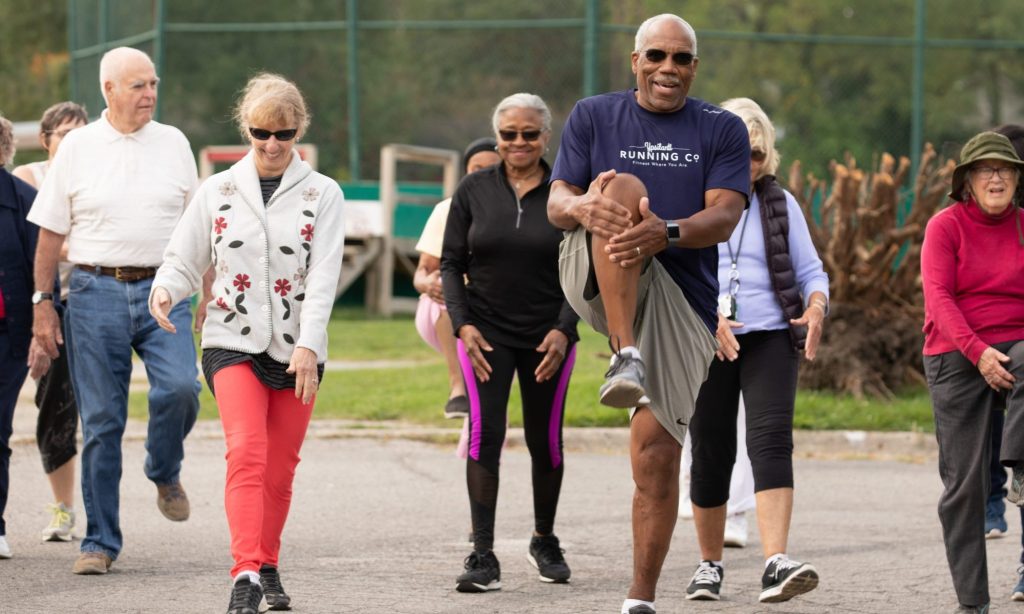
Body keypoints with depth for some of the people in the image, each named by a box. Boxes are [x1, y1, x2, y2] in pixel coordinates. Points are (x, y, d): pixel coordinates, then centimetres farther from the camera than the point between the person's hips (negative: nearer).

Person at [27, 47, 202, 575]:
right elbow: (51, 233, 7)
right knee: (101, 420, -1)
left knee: (179, 387, -21)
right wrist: (42, 304, 3)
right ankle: (100, 542, 6)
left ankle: (165, 474, 9)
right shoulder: (78, 147, 4)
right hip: (96, 292, -1)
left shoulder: (173, 144, 10)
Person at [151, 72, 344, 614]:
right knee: (246, 452, -20)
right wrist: (165, 290, -15)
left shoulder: (322, 194, 2)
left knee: (279, 471, 8)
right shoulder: (217, 192, 6)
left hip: (297, 350, 1)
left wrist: (308, 346, -19)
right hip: (233, 343, -1)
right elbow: (183, 260, 9)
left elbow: (323, 277, -7)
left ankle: (267, 567, 27)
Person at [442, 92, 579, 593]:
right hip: (486, 334, 0)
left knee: (546, 441, 9)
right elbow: (451, 264, 4)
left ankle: (545, 541, 31)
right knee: (485, 435, -13)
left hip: (549, 337, 0)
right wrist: (462, 324, -8)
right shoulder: (474, 191, 1)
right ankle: (483, 557, -13)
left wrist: (564, 329, -11)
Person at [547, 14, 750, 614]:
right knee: (623, 189, -30)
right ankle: (626, 357, -40)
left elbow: (724, 217, -6)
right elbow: (557, 203, 3)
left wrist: (666, 233, -29)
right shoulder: (594, 116, 10)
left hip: (682, 298, 0)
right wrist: (585, 207, -24)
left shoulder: (723, 130, 7)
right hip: (596, 281, 0)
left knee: (656, 450, -8)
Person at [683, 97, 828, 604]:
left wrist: (816, 309, -12)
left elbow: (810, 270, 10)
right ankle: (710, 564, 26)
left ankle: (777, 564, -31)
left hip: (769, 338, 0)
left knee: (771, 441, -19)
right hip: (704, 346, 0)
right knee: (711, 453, 5)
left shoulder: (781, 205, 10)